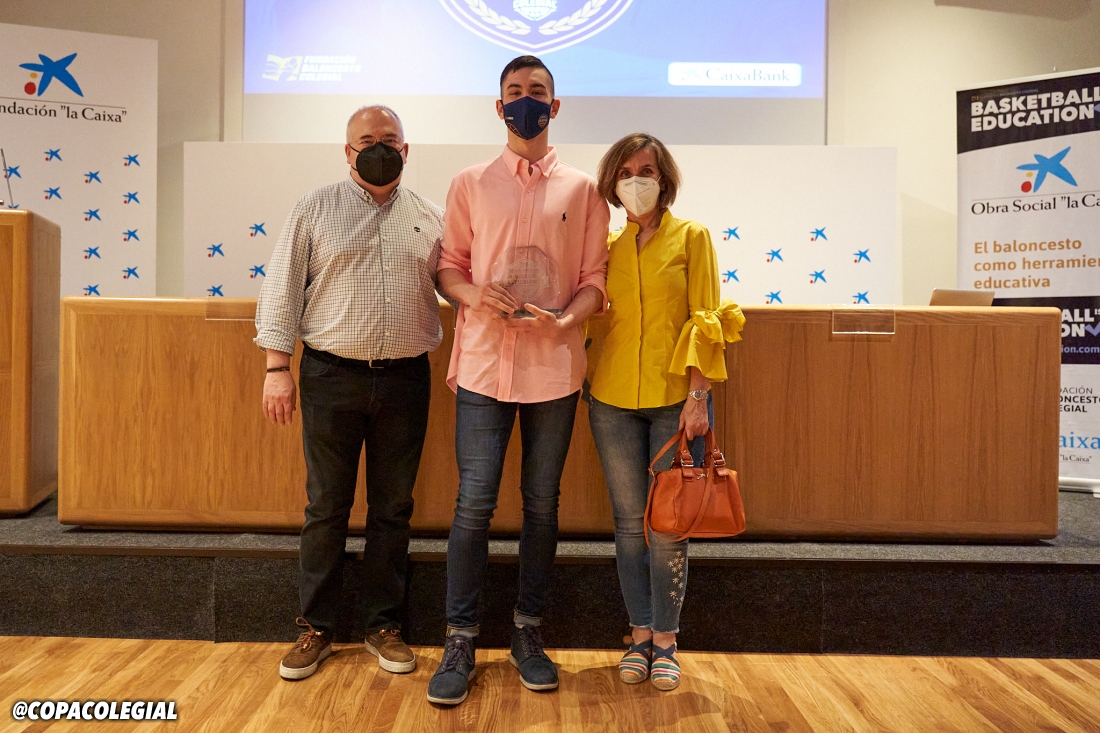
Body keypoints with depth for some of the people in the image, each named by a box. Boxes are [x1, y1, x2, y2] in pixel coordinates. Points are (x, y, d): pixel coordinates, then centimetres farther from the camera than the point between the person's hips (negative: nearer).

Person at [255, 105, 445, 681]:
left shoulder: (429, 219, 10)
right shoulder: (315, 210, 5)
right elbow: (282, 288, 2)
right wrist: (277, 367, -5)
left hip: (405, 379, 2)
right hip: (332, 376, -1)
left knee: (392, 507, 10)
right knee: (326, 506, 6)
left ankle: (383, 625, 24)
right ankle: (315, 628, 22)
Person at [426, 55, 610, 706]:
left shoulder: (583, 189, 8)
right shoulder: (470, 184, 9)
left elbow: (595, 279, 5)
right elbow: (448, 265, 10)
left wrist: (565, 320, -14)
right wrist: (474, 295, -12)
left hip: (554, 366, 1)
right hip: (484, 361, 0)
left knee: (542, 504, 9)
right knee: (474, 504, -1)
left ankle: (529, 632, 24)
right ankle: (461, 641, 13)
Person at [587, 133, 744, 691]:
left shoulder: (691, 237, 2)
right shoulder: (605, 245, 10)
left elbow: (705, 320, -4)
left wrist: (698, 397, -11)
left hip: (675, 399, -2)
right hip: (614, 399, 3)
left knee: (668, 525, 2)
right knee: (630, 522, 8)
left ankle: (665, 640, 17)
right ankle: (640, 635, 21)